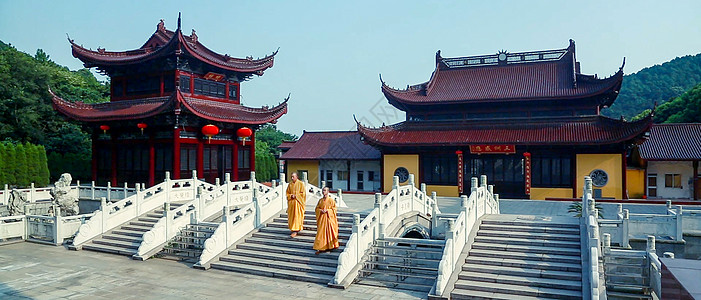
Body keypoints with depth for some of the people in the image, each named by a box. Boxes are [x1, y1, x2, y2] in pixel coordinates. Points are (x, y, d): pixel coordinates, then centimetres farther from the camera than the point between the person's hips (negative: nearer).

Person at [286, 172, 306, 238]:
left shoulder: (301, 184, -4)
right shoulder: (290, 184, 9)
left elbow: (303, 193, -7)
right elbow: (287, 193, 11)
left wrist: (295, 196, -14)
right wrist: (291, 196, -9)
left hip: (298, 202, -5)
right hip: (291, 203, 5)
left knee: (297, 216, -8)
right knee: (291, 216, 6)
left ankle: (295, 231, -9)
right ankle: (292, 229, 18)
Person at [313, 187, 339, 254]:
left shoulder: (331, 200, -4)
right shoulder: (320, 200, 8)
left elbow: (334, 209, -5)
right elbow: (317, 208, 10)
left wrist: (327, 210, -17)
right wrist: (321, 210, -10)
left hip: (329, 218, -4)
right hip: (321, 218, 4)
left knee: (329, 233, 2)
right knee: (321, 233, 1)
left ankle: (329, 247, 15)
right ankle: (321, 248, 4)